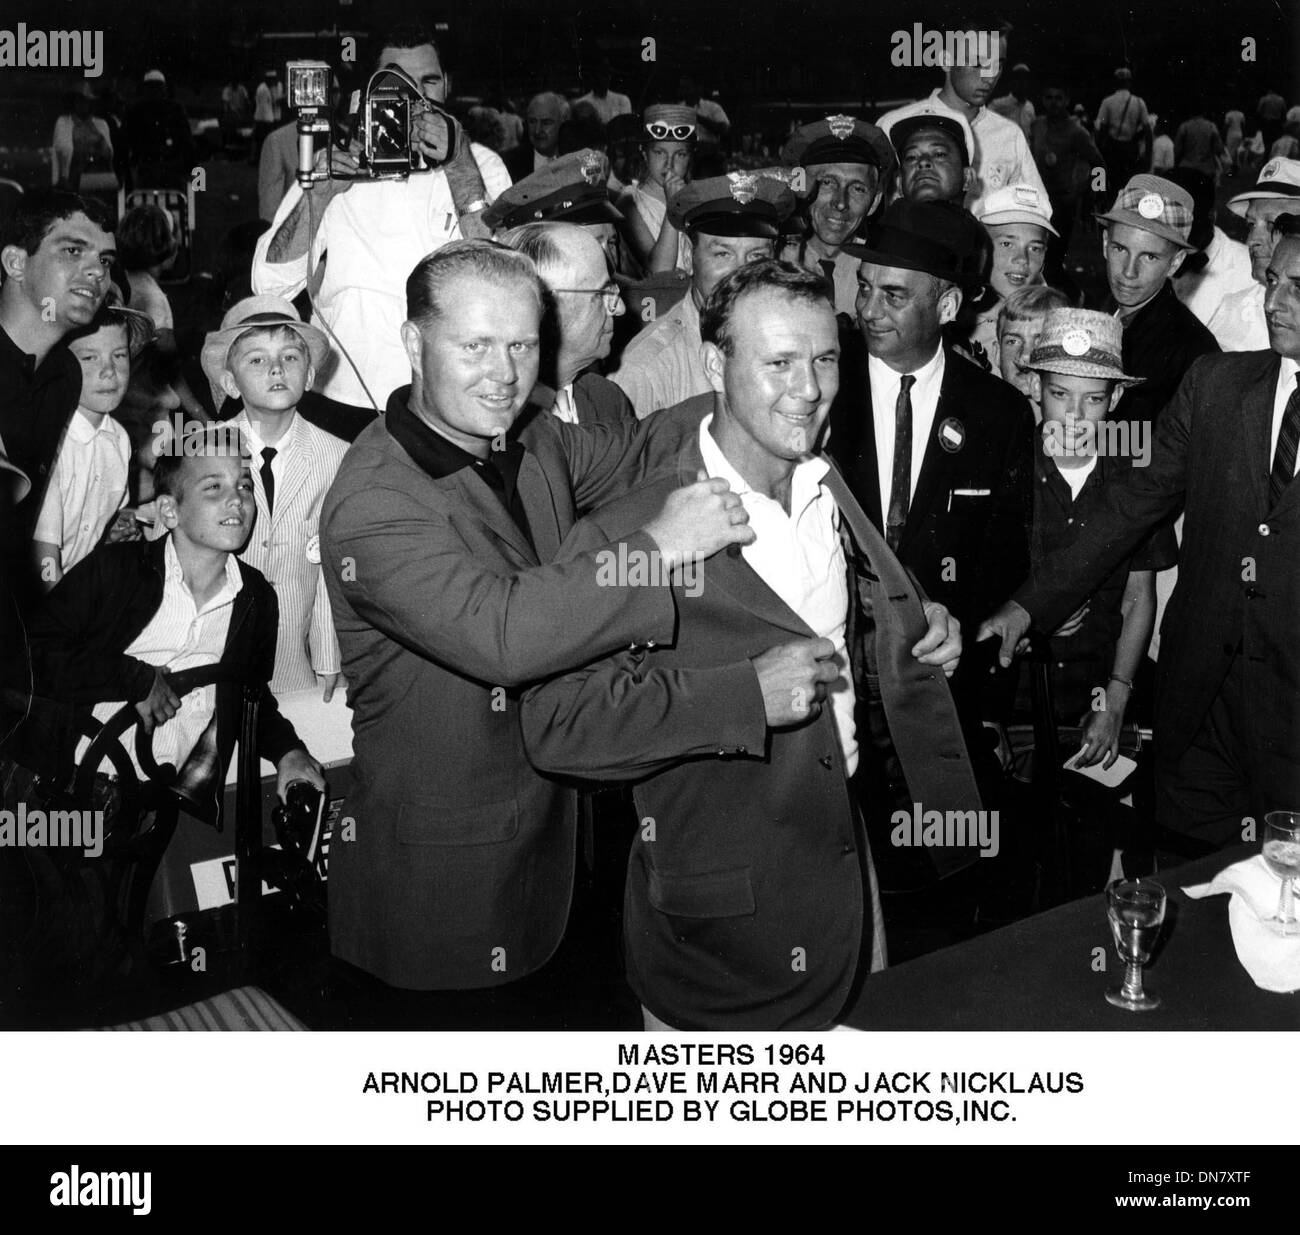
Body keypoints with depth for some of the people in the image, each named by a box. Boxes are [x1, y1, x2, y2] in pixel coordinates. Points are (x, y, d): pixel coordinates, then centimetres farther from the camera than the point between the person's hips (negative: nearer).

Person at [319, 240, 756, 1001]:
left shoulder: (531, 439, -1)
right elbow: (499, 634, -37)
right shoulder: (371, 504, -25)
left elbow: (643, 457, 12)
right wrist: (660, 547, -32)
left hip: (551, 826, 7)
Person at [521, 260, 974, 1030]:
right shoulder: (631, 532, -22)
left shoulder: (826, 487, 2)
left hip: (850, 863, 7)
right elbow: (556, 722, -28)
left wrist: (916, 633, 1)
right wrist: (747, 694, -31)